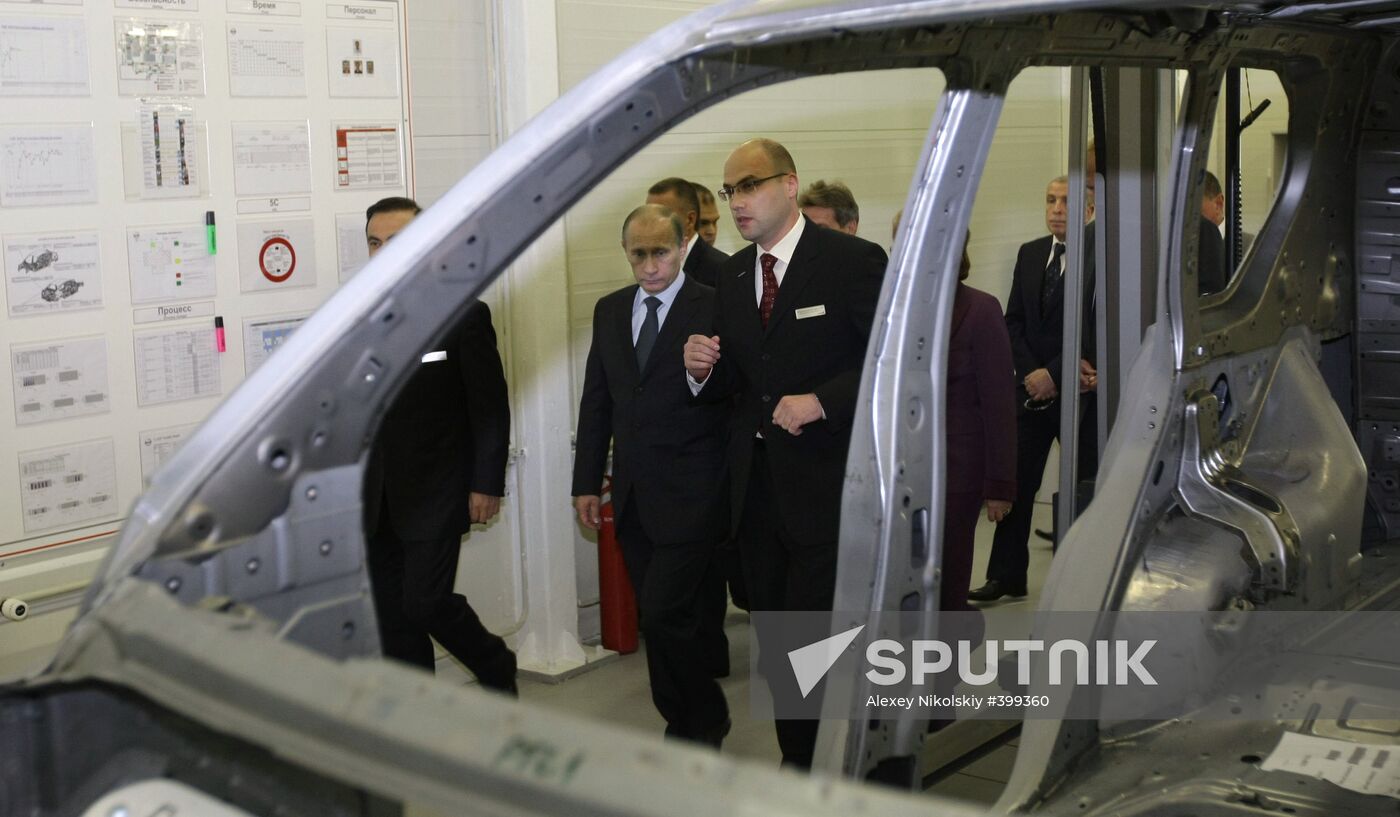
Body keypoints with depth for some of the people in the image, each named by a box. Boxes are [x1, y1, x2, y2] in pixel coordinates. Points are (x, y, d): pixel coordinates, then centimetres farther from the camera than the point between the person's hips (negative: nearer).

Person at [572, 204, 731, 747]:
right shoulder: (610, 311, 11)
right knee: (661, 618, 11)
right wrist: (587, 483, 12)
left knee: (665, 615, -9)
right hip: (633, 496, 6)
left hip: (690, 494, -6)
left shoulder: (715, 309, -7)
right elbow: (596, 402, 14)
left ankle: (698, 727, 12)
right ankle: (698, 723, 25)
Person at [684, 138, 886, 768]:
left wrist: (820, 402, -19)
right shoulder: (732, 275, 12)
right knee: (774, 644, 13)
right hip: (755, 487, 6)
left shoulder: (852, 261, -7)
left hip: (825, 486, -6)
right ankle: (795, 767, 28)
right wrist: (703, 367, -5)